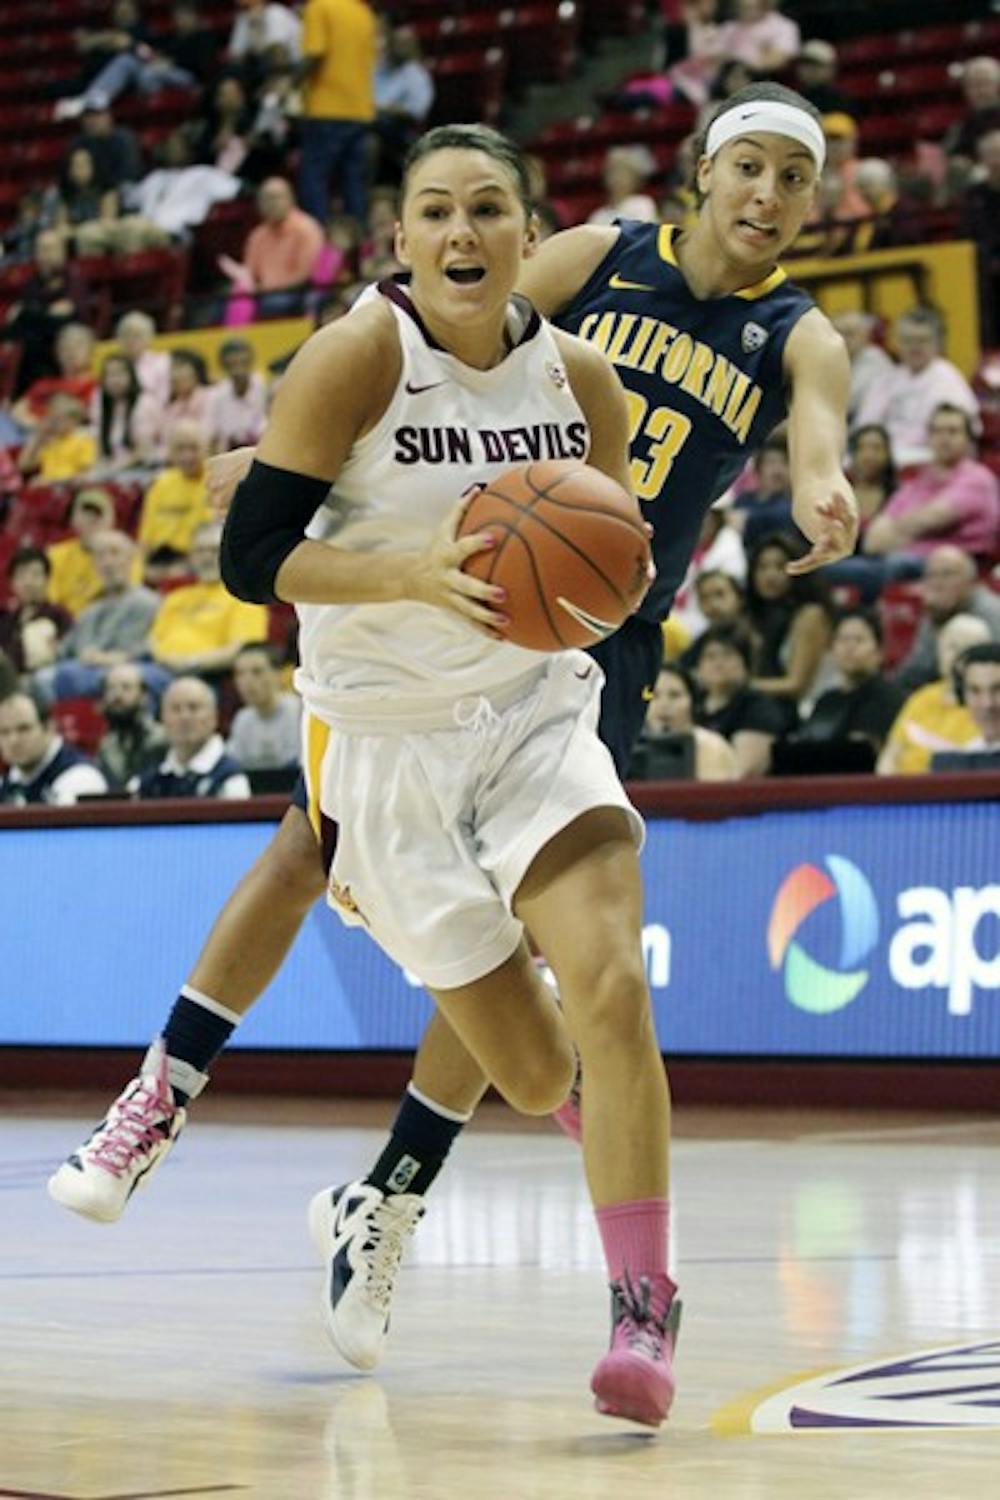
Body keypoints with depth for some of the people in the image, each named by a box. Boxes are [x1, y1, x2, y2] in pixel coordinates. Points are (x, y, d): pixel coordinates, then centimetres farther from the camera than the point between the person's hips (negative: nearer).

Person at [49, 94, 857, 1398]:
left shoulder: (798, 336, 0)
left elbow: (820, 424, -21)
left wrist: (823, 493, -45)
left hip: (598, 651, 0)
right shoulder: (596, 260, 1)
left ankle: (390, 1207, 6)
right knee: (312, 847, -4)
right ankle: (159, 1104, 10)